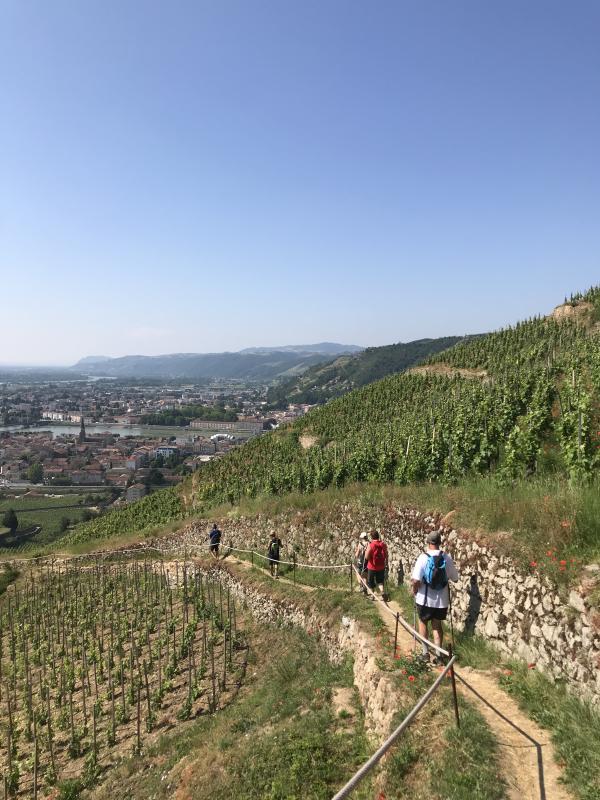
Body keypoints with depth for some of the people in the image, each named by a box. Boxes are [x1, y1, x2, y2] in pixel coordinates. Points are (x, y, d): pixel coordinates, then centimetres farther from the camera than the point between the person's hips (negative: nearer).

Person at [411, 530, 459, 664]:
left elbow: (416, 580, -21)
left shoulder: (423, 557, -18)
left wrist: (415, 591, -2)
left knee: (423, 623, 20)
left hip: (425, 599, -2)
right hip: (442, 599, 2)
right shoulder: (447, 558, -9)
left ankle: (426, 652, 24)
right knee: (437, 625, 19)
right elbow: (455, 577, 2)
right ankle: (438, 655, 19)